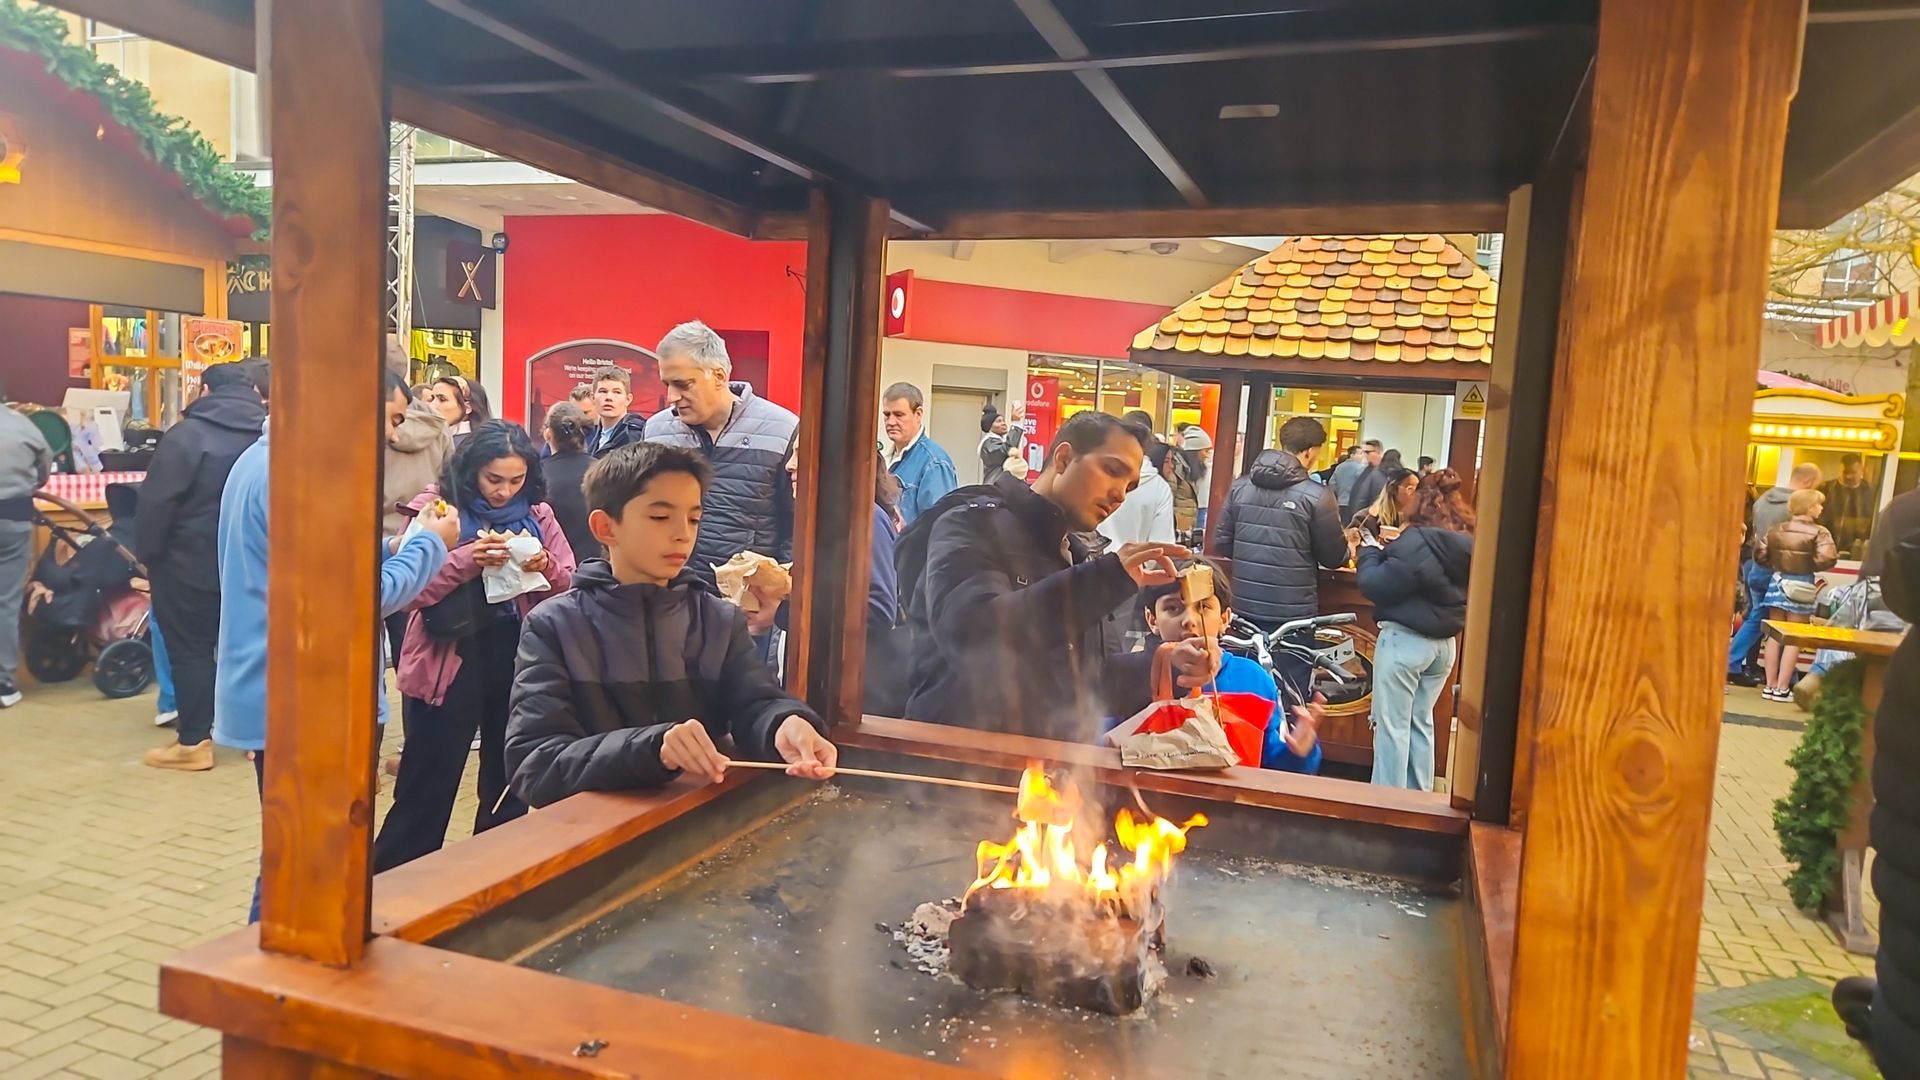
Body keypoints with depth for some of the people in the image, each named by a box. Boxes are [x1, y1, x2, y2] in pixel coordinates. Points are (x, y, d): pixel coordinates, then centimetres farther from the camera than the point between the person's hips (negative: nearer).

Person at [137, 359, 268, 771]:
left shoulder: (188, 434, -13)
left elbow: (156, 502, -13)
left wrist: (147, 553, -2)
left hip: (191, 563, -5)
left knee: (189, 648, 4)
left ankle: (194, 742, 8)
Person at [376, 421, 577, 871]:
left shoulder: (538, 513, 5)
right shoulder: (436, 506, -5)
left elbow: (569, 585, 4)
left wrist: (545, 568, -17)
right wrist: (467, 559, -25)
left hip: (519, 659, 4)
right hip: (452, 658, -3)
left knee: (509, 780, 15)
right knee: (429, 784, 4)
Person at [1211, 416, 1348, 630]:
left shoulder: (1240, 486, 0)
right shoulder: (1316, 495, -13)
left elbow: (1221, 543, 6)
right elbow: (1334, 558, -4)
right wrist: (1347, 547, 19)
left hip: (1245, 606, 4)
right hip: (1293, 612, -4)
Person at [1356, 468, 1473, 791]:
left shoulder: (1418, 541, -19)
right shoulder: (1467, 544, 4)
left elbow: (1377, 586, -17)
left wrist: (1370, 550, -1)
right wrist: (1389, 550, 11)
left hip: (1404, 640, -8)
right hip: (1445, 643, 8)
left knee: (1392, 725, 1)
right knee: (1421, 722, 18)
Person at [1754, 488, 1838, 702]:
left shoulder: (1776, 529, 4)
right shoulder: (1819, 532, -10)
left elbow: (1759, 554, 2)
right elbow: (1827, 559, -21)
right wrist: (1811, 566, -1)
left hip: (1777, 583, 5)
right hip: (1801, 586, -5)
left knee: (1775, 636, 12)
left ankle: (1770, 685, 14)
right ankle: (1782, 688, 2)